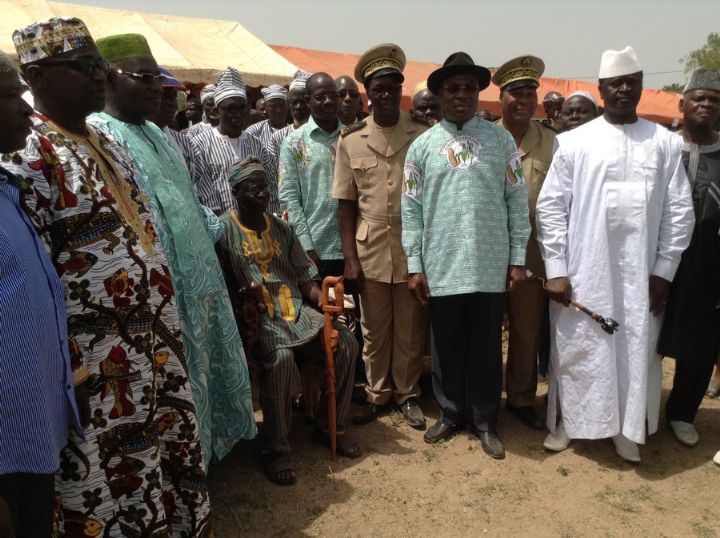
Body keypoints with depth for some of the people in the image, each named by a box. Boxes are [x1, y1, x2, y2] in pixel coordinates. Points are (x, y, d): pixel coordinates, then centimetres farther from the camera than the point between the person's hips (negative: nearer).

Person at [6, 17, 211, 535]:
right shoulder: (30, 155, -14)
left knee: (173, 454, 19)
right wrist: (67, 367, -17)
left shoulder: (108, 144, 12)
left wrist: (168, 330, 16)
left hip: (153, 343, 8)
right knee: (103, 477, 8)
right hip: (97, 359, -8)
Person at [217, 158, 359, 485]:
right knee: (282, 359, -34)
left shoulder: (281, 228, 15)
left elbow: (304, 276, 12)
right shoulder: (225, 230, -1)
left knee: (345, 342, -14)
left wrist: (322, 299, -7)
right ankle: (276, 450, -15)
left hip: (296, 310, 6)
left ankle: (328, 428, 4)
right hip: (256, 316, -5)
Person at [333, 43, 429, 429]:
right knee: (374, 330, 12)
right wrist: (350, 258, -1)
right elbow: (346, 204, 3)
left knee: (411, 330, 10)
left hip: (413, 249, 0)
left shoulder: (422, 136, -1)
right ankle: (378, 393, 30)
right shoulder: (351, 140, 2)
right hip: (371, 250, 1)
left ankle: (408, 394, 28)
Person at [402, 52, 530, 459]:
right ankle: (450, 414, 32)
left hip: (490, 267, 0)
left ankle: (486, 422, 26)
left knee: (487, 348, 10)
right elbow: (412, 209, 3)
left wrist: (518, 259, 0)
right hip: (441, 268, 1)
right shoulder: (422, 146, 4)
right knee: (446, 347, 13)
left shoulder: (501, 140, 3)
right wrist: (415, 265, 0)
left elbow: (518, 201, 3)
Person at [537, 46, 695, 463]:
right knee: (577, 350, 8)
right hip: (583, 272, -1)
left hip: (641, 273, 2)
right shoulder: (575, 141, 0)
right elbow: (551, 206, -3)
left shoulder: (665, 143, 4)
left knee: (637, 350, 10)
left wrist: (664, 270, -1)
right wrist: (555, 268, -8)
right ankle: (566, 421, 27)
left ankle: (627, 428, 29)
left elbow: (680, 210, 3)